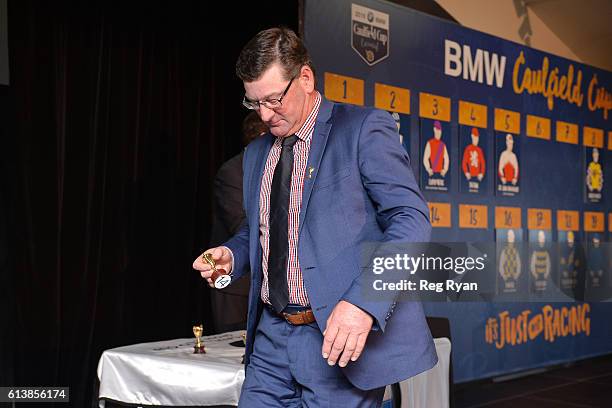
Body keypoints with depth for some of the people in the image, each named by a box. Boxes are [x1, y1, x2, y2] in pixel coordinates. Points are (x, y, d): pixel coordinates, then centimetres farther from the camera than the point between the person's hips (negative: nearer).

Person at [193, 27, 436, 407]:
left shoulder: (364, 128, -6)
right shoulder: (257, 153, 15)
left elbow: (411, 219, -14)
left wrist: (364, 302, -26)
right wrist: (231, 255, 4)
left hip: (340, 337, -6)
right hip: (271, 335, 6)